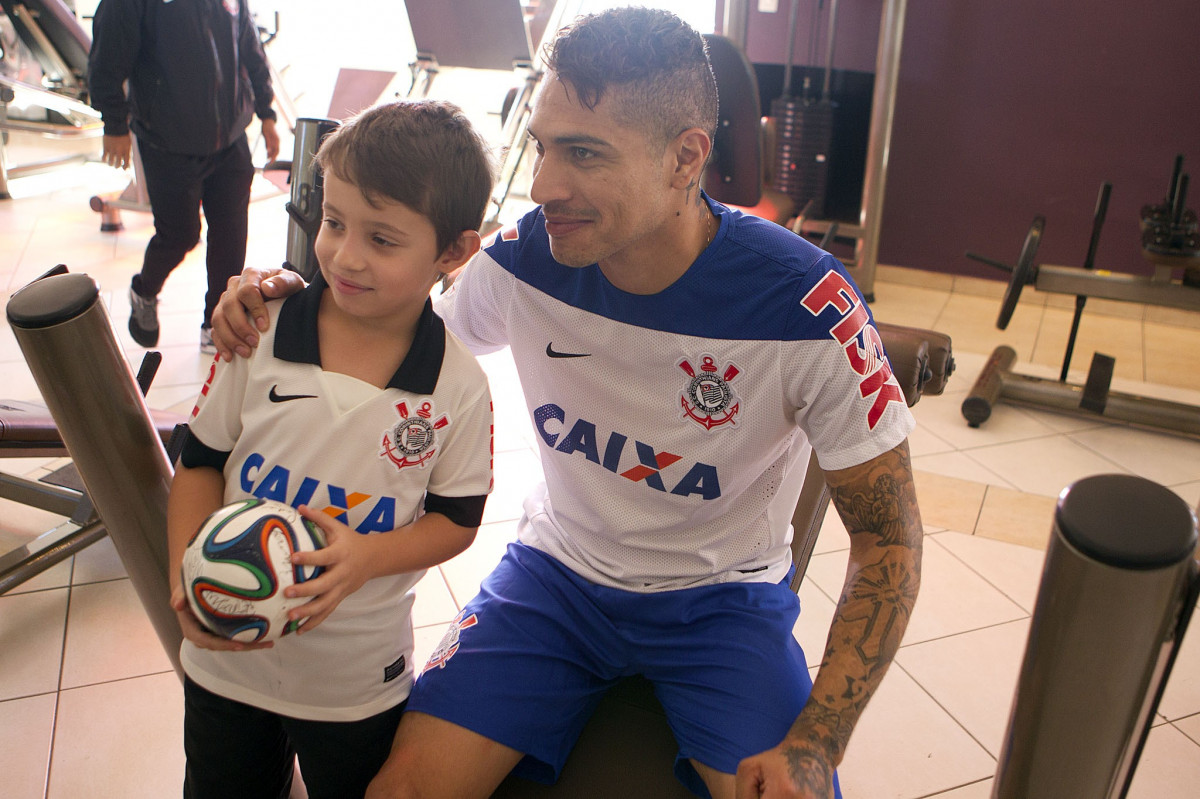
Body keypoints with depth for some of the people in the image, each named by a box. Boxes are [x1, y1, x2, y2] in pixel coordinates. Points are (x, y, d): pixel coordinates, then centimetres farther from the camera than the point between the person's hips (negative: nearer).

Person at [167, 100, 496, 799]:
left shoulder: (460, 388, -17)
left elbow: (457, 519, -7)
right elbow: (201, 461, -3)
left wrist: (367, 557, -24)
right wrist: (185, 573, -15)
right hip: (225, 658, 2)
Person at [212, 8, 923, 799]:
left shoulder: (807, 308, -24)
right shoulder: (525, 259, -14)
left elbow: (889, 537, -14)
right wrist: (294, 299, -17)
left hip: (721, 598, -1)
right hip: (558, 567, 2)